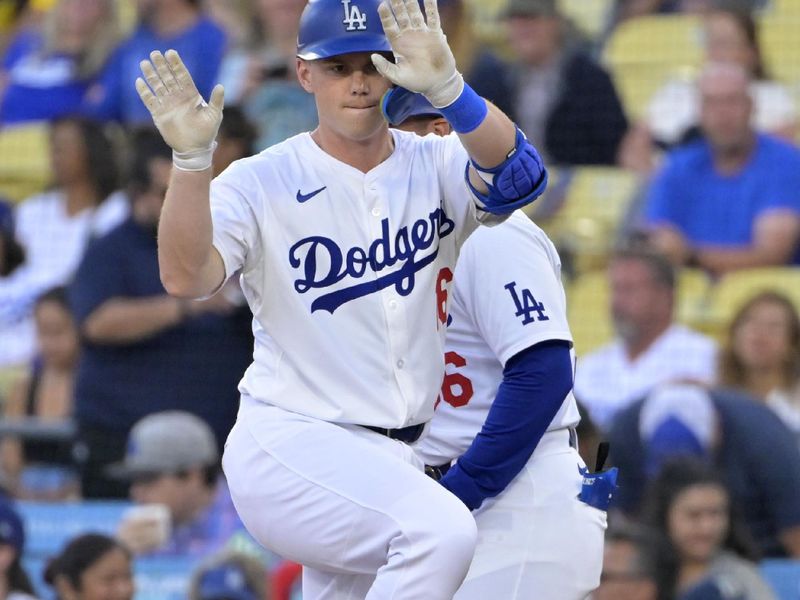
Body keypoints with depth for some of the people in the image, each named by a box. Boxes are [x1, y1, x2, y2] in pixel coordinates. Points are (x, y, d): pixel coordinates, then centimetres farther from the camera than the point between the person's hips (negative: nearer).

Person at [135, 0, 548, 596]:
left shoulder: (434, 166, 4)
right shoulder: (261, 183, -4)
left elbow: (516, 177, -19)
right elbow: (186, 277, -21)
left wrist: (446, 85, -36)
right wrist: (191, 157, -35)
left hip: (398, 457, 6)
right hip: (289, 447, -6)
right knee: (442, 530, -29)